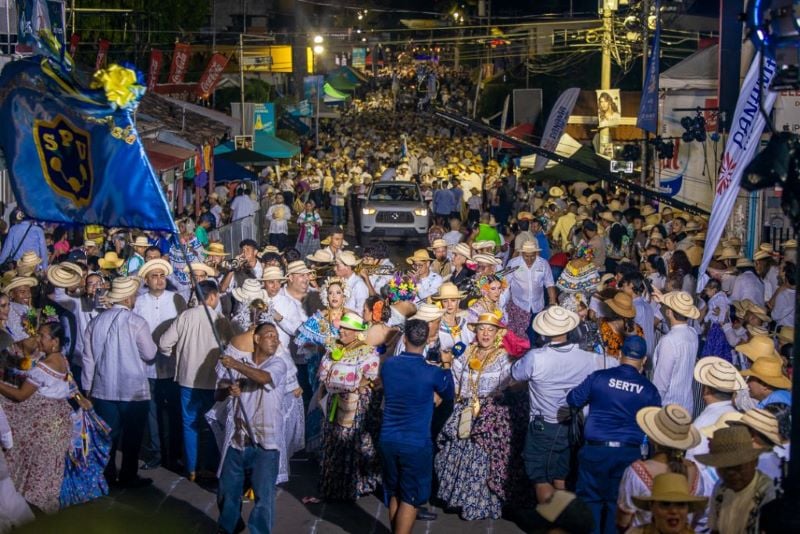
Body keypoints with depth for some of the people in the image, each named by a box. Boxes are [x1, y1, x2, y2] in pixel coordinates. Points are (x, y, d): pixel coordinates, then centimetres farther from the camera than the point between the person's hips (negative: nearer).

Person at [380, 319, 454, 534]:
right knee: (410, 497, 6)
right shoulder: (432, 373, -14)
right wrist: (446, 366, 17)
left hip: (388, 440, 4)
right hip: (416, 444, -4)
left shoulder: (388, 365, -4)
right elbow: (448, 395, 7)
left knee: (394, 493, 18)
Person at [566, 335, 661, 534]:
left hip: (596, 450, -1)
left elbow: (573, 400, 6)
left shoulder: (598, 377, -5)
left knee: (590, 501, 11)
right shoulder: (649, 389, -1)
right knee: (618, 503, 13)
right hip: (629, 454, 1)